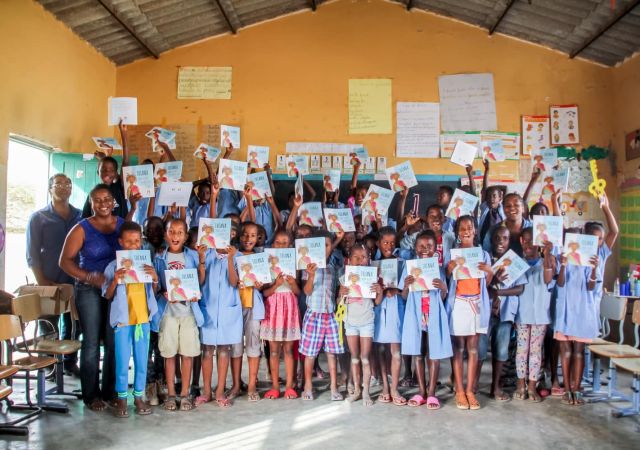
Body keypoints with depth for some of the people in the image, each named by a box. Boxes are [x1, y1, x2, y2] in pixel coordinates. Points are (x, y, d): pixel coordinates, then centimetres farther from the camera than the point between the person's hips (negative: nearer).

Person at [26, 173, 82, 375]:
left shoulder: (81, 216, 7)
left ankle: (70, 362, 22)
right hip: (49, 282, -2)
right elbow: (32, 254, -2)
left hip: (75, 282, 2)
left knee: (73, 325, 10)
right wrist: (42, 282, -10)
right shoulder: (38, 218, 1)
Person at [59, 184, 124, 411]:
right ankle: (91, 394, 10)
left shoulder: (123, 225, 6)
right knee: (91, 342, -1)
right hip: (89, 290, -2)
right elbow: (65, 261, -4)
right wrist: (90, 277, -17)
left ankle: (110, 390, 19)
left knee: (114, 341, 6)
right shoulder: (82, 229, -2)